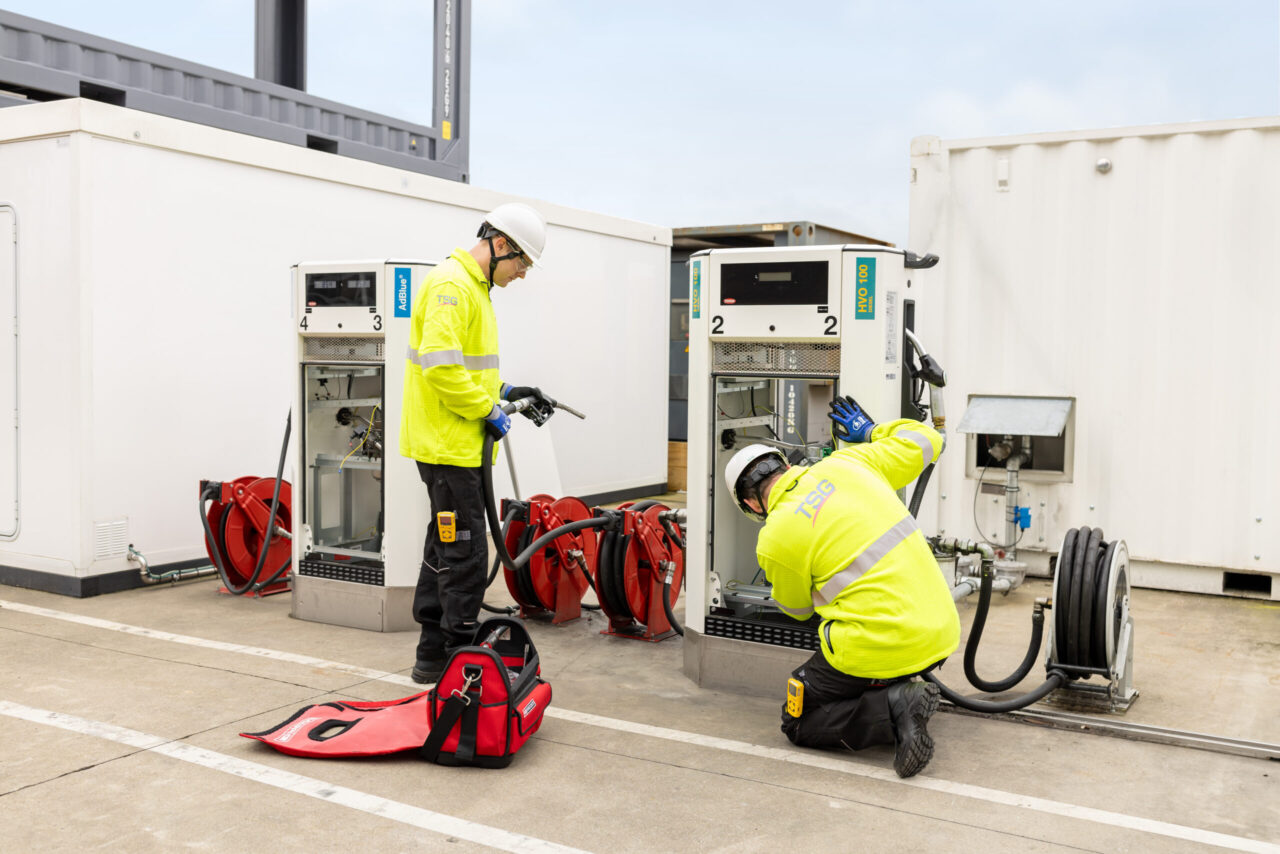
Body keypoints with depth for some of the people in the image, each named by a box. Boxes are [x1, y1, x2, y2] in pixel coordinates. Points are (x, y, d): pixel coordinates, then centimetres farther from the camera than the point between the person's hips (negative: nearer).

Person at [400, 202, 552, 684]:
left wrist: (505, 390, 12)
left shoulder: (474, 287, 18)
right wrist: (488, 409, -17)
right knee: (465, 555, -5)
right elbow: (441, 364, -26)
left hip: (453, 445, 11)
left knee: (445, 548, 16)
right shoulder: (452, 285, -16)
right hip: (451, 446, -11)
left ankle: (433, 656, 25)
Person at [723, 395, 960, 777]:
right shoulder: (847, 464, 5)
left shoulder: (775, 539, -7)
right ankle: (898, 695, 12)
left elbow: (797, 609, 12)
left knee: (798, 722, 14)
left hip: (882, 649, -7)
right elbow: (925, 441, 18)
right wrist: (870, 431, 34)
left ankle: (891, 710, -9)